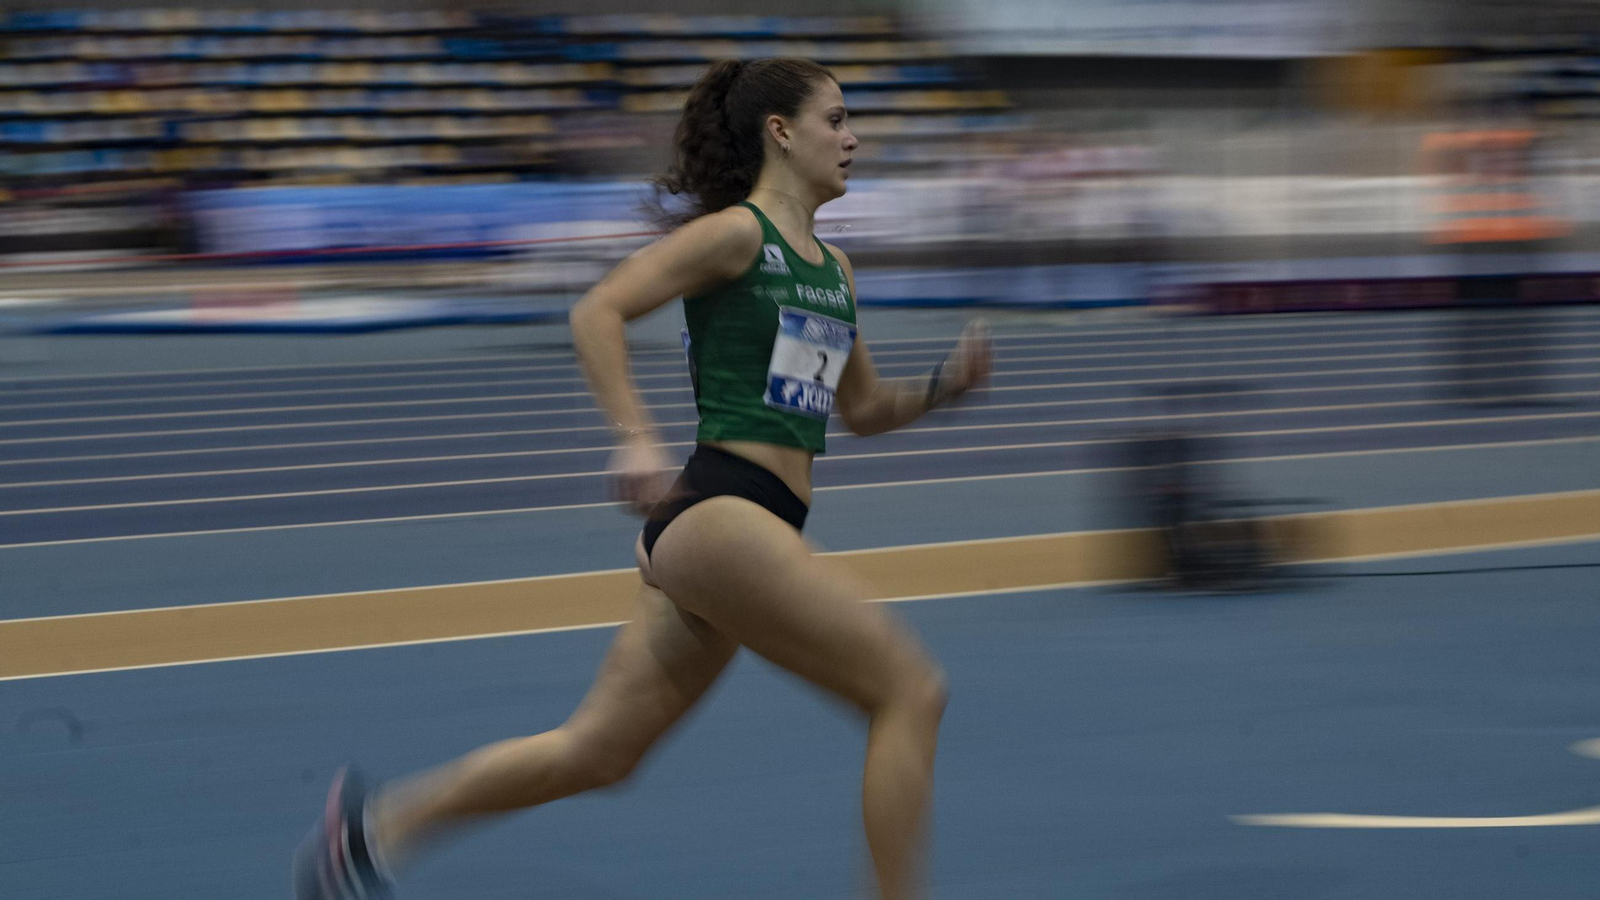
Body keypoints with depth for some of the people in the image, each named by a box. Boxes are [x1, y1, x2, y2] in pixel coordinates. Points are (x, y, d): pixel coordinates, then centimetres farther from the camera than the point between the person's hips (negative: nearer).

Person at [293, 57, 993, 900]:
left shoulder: (832, 268, 20)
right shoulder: (735, 233, -6)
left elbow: (865, 409, 28)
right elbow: (598, 311, -13)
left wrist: (945, 382, 10)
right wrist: (634, 438, -23)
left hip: (753, 532, 9)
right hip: (717, 513, -9)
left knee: (596, 749, 12)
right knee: (909, 689, -11)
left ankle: (378, 823, 21)